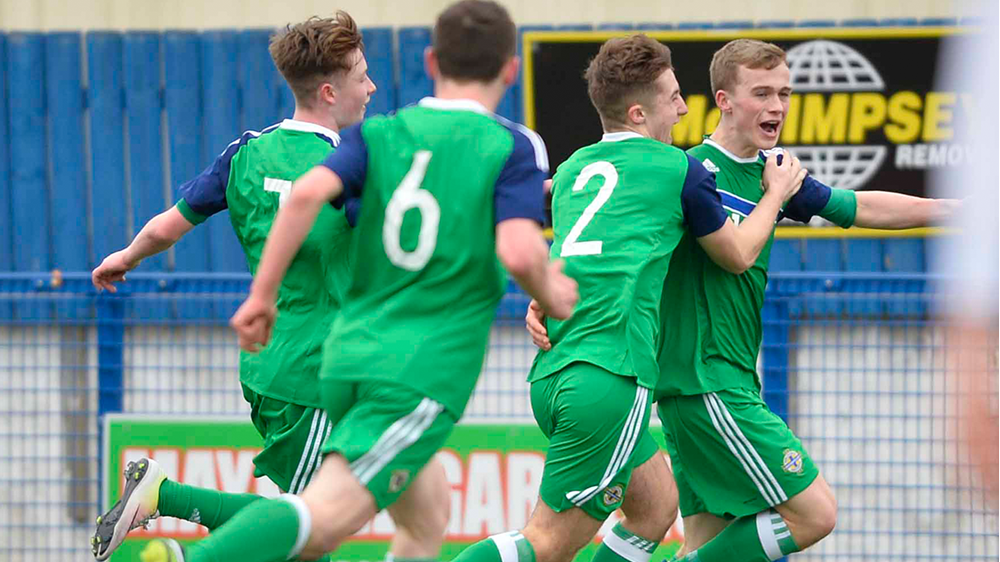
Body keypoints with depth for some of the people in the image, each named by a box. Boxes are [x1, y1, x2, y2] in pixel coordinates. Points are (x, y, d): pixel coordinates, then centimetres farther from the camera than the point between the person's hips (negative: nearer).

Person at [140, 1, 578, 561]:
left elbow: (307, 194, -7)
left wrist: (262, 294, -1)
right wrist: (551, 296, 5)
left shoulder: (380, 133, 10)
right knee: (326, 516, -18)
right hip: (427, 372, -6)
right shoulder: (513, 147, -1)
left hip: (348, 355, 6)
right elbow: (518, 252, -15)